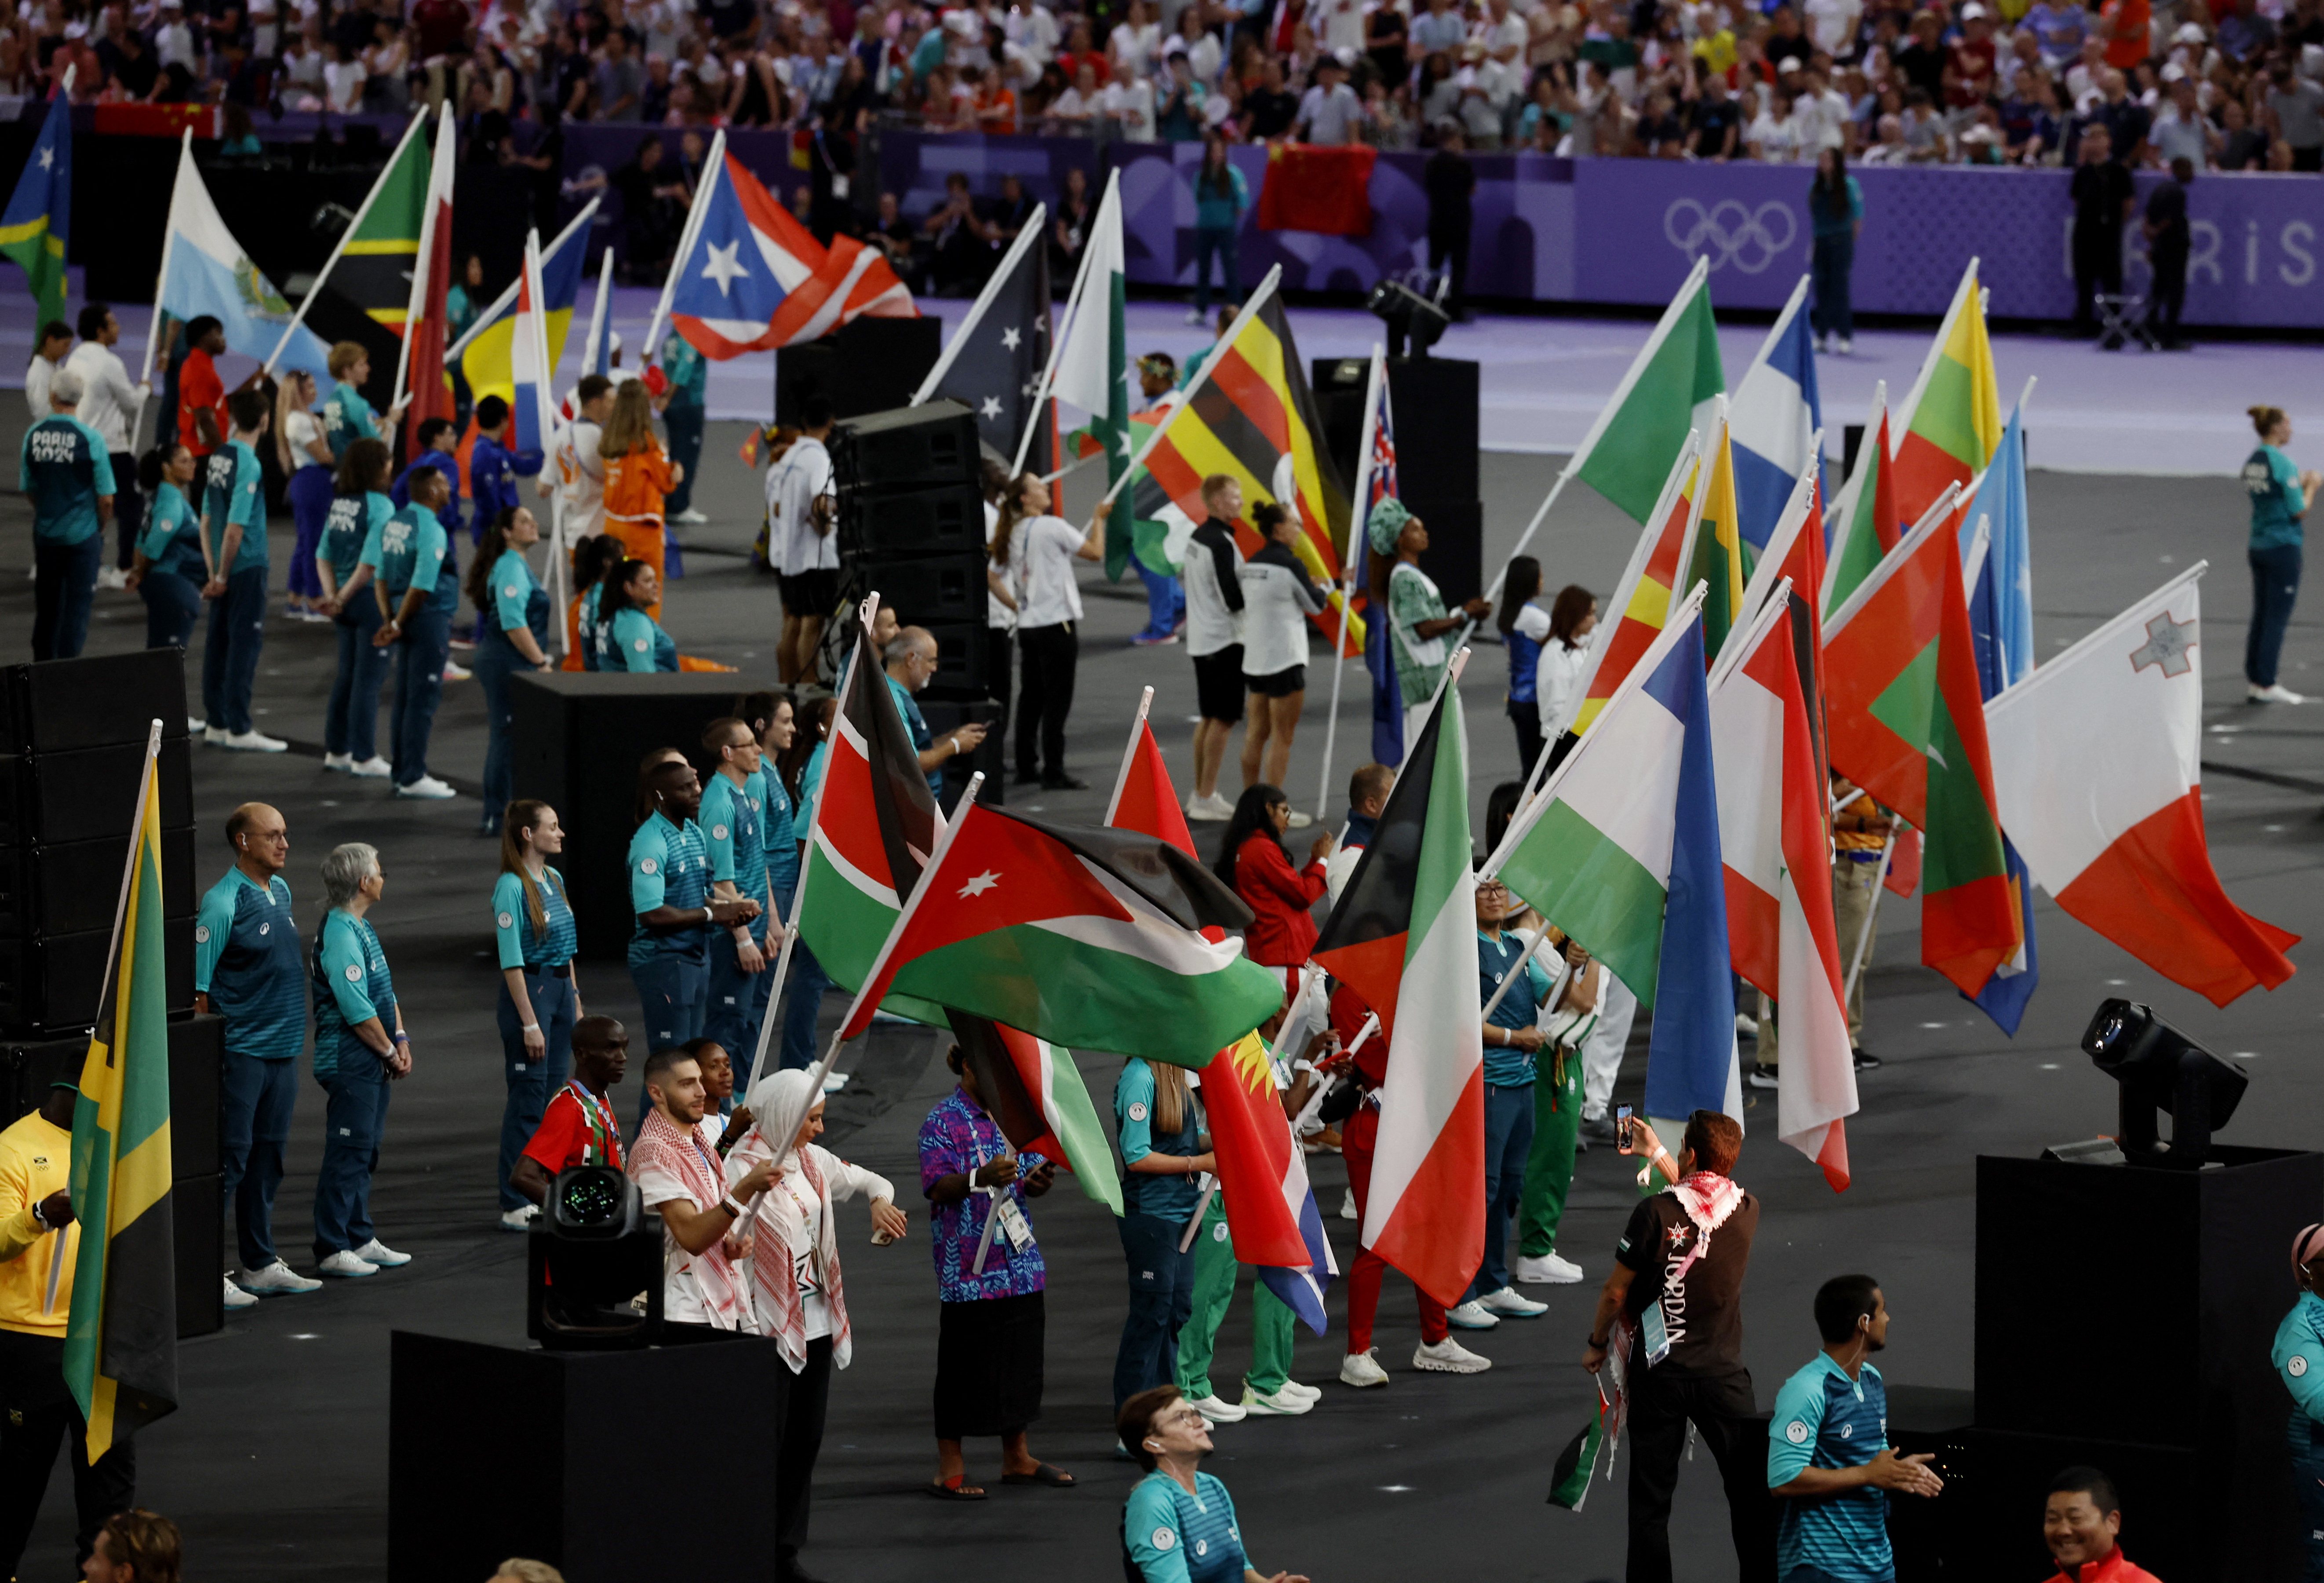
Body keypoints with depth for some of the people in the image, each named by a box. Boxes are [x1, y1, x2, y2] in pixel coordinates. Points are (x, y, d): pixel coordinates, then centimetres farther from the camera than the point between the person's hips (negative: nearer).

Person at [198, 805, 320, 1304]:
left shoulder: (281, 891, 12)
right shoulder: (223, 903, -14)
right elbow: (197, 987, -15)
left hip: (283, 1051, 8)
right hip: (241, 1052, -8)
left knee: (267, 1161, 14)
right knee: (228, 1161, -7)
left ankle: (261, 1265, 23)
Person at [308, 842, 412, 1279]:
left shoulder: (362, 928, 14)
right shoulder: (340, 936, -19)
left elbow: (385, 992, 20)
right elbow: (357, 1009, -21)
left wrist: (400, 1040, 8)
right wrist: (389, 1051, -11)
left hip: (372, 1063, 10)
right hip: (350, 1059, -10)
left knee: (365, 1153, 15)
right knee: (347, 1153, -7)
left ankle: (361, 1238, 23)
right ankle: (331, 1249, -3)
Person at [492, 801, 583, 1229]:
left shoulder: (554, 880, 11)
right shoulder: (512, 887, -14)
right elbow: (511, 961, -16)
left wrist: (576, 1002, 17)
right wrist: (529, 1023, -18)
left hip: (561, 987, 8)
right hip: (529, 989, -8)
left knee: (553, 1096, 9)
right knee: (528, 1096, -5)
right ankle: (516, 1204, 0)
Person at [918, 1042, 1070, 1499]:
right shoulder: (943, 1122, -7)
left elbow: (1029, 1182, 16)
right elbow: (937, 1187, -15)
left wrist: (1040, 1180, -8)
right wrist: (980, 1178, -32)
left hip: (1019, 1263, 7)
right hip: (967, 1268, -7)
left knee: (1021, 1359, 12)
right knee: (964, 1364, -2)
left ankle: (1017, 1457, 24)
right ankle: (950, 1468, 4)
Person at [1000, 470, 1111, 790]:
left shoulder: (1015, 533, 11)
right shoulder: (1052, 527, -11)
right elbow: (1096, 552, -5)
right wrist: (1099, 518, 6)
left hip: (1027, 624, 8)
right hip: (1055, 620, -8)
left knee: (1031, 697, 12)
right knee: (1057, 700, -4)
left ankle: (1026, 768, 16)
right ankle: (1054, 773, -4)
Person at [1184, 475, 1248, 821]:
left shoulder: (1196, 539, 11)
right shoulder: (1220, 543, -18)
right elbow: (1234, 599, -20)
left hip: (1202, 640, 10)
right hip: (1224, 640, -10)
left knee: (1209, 718, 16)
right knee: (1223, 719, -5)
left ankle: (1199, 794, 20)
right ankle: (1207, 798, -4)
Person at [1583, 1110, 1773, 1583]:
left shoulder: (1656, 1212, -14)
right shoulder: (1746, 1212, -2)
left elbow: (1615, 1292, -6)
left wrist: (1597, 1344, 11)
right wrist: (1655, 1153, 31)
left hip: (1659, 1372, -2)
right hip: (1724, 1374, 2)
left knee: (1651, 1501, 5)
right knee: (1750, 1496, 8)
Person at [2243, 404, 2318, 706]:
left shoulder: (2251, 463, 9)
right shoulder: (2281, 463, -15)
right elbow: (2299, 511, -13)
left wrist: (2299, 484, 16)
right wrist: (2311, 487, 3)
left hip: (2259, 546, 8)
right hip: (2283, 546, -8)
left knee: (2261, 617, 11)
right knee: (2277, 618, -3)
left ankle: (2253, 683, 12)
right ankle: (2266, 685, -2)